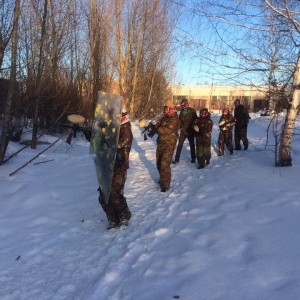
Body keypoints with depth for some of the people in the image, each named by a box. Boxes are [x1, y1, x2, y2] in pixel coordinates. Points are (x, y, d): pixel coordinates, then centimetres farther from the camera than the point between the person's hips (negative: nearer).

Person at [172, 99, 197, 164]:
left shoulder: (192, 111, -10)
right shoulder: (182, 111, 3)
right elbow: (180, 121, 10)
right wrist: (180, 127, -1)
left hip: (190, 131, -3)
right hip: (183, 131, 3)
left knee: (192, 145, 12)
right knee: (179, 145, -2)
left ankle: (193, 158, 27)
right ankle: (177, 159, 3)